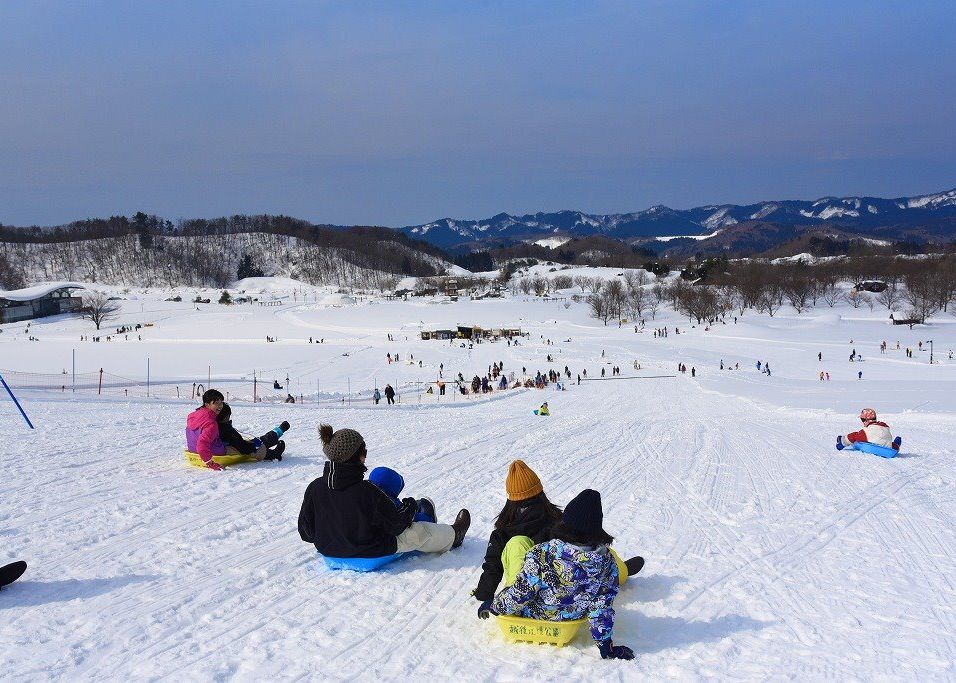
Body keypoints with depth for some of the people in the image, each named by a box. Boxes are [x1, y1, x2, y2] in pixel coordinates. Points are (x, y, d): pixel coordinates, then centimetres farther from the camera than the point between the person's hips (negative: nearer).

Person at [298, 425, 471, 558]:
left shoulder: (314, 488, -18)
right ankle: (451, 537, 46)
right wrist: (411, 505, 2)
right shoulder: (366, 491, -32)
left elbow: (306, 532, -7)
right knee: (421, 531, 15)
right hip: (371, 552, -7)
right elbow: (396, 525, -19)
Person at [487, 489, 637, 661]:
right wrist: (606, 646, -5)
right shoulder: (606, 560, -25)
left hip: (535, 614, -3)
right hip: (573, 617, 3)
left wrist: (494, 606, -4)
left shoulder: (540, 556, -35)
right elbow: (602, 607, -17)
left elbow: (519, 595, -25)